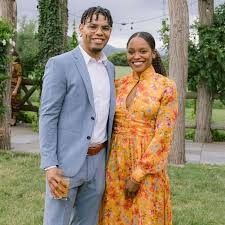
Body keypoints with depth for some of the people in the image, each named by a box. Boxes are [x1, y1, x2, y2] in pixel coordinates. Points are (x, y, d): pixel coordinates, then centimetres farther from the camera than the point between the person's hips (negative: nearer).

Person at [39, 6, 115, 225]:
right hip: (67, 161, -6)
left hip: (99, 161, 6)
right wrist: (50, 164, -16)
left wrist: (107, 153, 12)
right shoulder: (60, 64, -7)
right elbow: (47, 116, -10)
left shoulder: (109, 67, 12)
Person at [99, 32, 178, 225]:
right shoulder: (119, 84, 7)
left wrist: (138, 174, -14)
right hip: (117, 161, 5)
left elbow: (163, 134, -12)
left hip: (148, 165, -4)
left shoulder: (166, 86, -8)